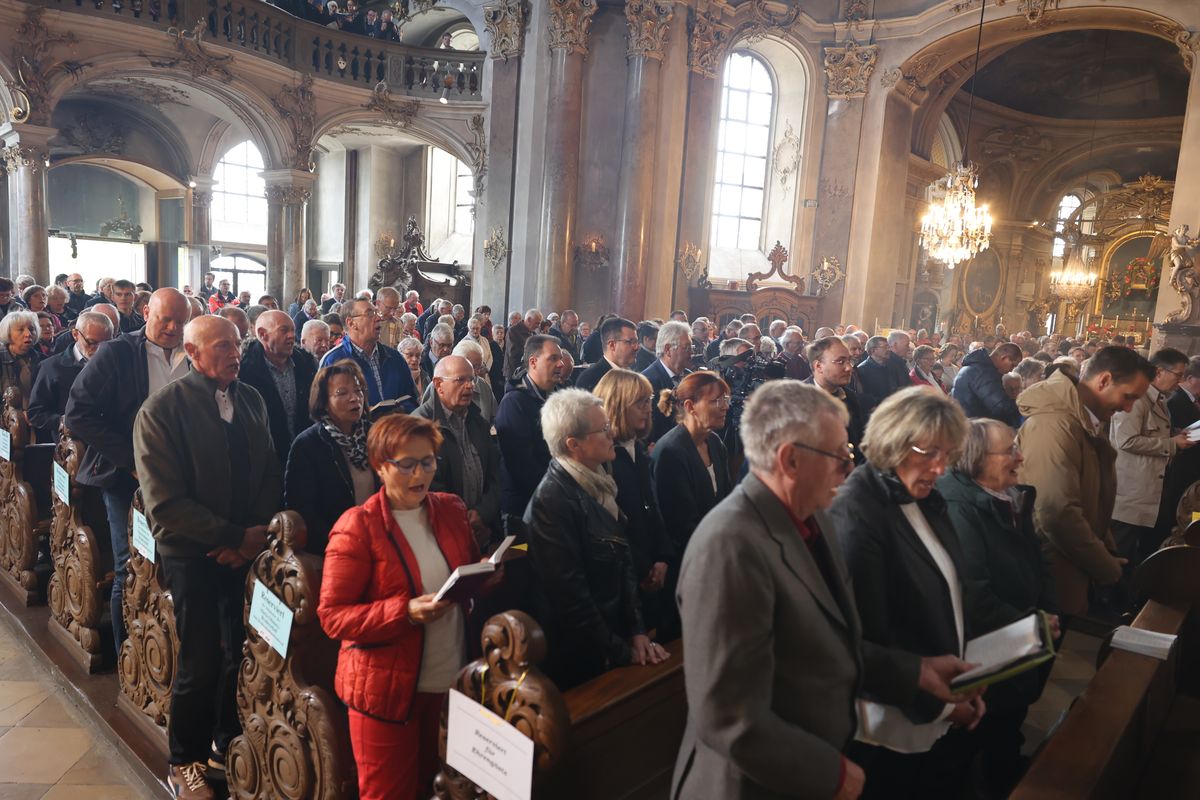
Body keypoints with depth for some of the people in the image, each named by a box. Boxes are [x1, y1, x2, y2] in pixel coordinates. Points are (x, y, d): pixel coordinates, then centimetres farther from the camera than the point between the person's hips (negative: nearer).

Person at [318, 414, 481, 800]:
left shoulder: (452, 510, 3)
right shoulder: (357, 526, -14)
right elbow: (332, 616, -14)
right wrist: (405, 611, -27)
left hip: (452, 679, 5)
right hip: (386, 687, -4)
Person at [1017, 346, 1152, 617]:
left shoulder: (1089, 423, 11)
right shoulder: (1055, 425, -22)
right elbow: (1059, 515, -28)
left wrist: (1110, 555, 9)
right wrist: (1110, 570, -15)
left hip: (1076, 571, 10)